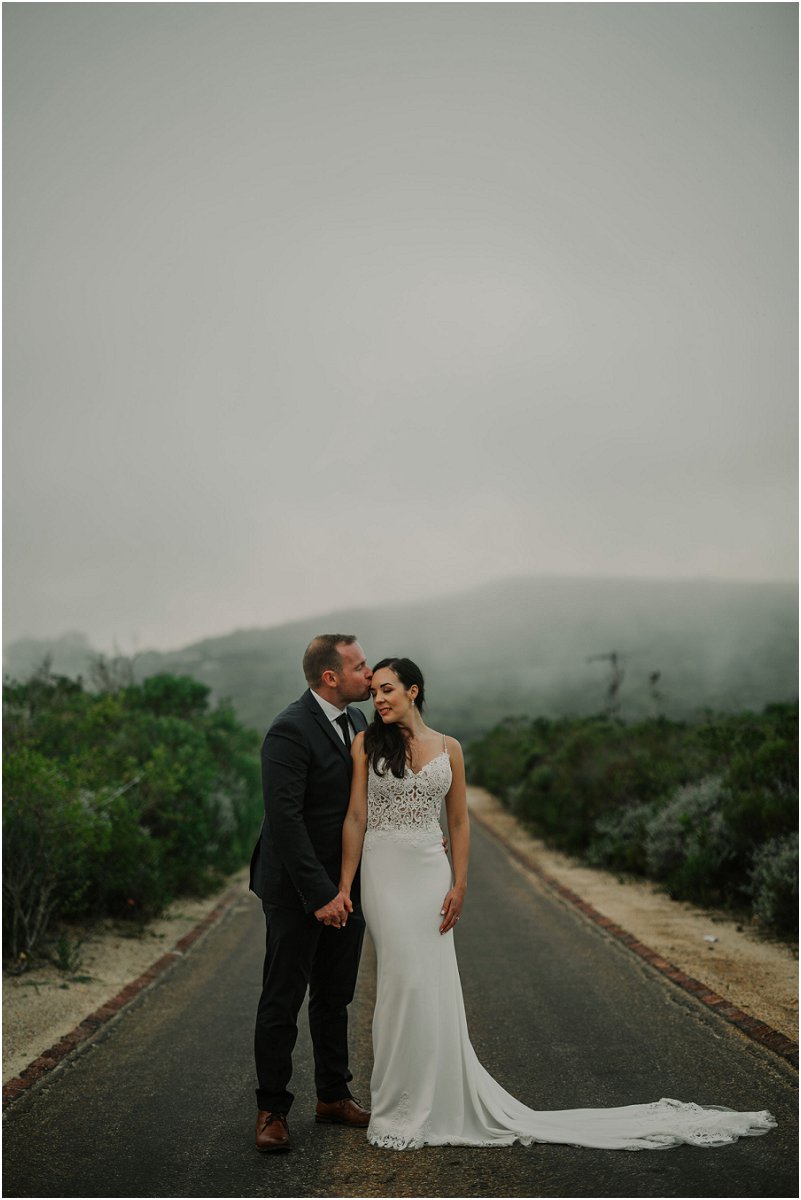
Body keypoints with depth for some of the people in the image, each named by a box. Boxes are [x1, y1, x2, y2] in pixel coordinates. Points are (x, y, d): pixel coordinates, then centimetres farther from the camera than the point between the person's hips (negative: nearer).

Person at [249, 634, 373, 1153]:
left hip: (344, 885, 8)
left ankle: (334, 1096, 31)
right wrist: (319, 894, -25)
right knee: (283, 1001, 4)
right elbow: (285, 819, -25)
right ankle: (273, 1110, 15)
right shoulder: (290, 730, -20)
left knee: (335, 997, 17)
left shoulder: (357, 721, 6)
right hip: (297, 889, -8)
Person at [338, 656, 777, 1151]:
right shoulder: (366, 744, 0)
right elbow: (355, 818, -3)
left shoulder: (448, 747, 5)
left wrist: (459, 884, 0)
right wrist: (344, 885, -7)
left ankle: (439, 1103, 17)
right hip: (384, 872, -2)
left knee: (433, 989, 4)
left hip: (430, 873, 2)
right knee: (405, 982, -4)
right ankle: (400, 1106, 11)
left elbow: (459, 821, 8)